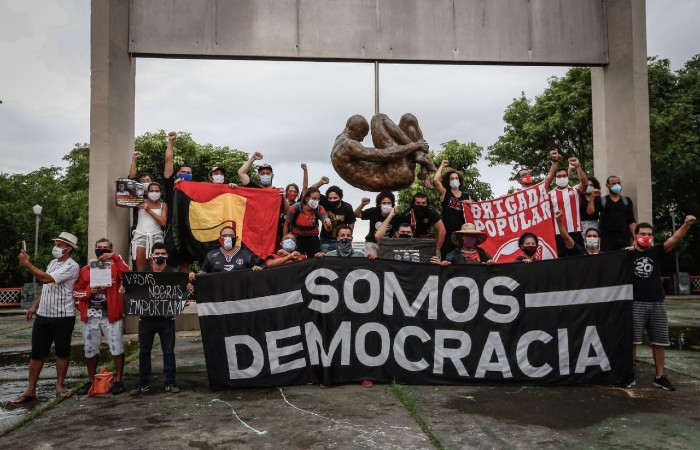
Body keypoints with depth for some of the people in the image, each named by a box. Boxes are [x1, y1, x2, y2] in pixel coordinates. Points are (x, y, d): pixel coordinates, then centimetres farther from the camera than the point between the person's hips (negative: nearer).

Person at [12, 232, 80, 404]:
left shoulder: (71, 266, -13)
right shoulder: (53, 262, 13)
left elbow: (46, 279, -23)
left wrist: (27, 263, -18)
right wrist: (35, 306, 17)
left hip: (63, 317, -7)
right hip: (43, 315, 7)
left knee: (62, 352, 3)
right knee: (37, 353, 7)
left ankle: (59, 386, 15)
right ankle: (30, 390, 13)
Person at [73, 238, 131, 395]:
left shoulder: (115, 267, 3)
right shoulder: (85, 270, 10)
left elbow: (129, 273, -18)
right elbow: (76, 292, 9)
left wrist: (115, 257, -19)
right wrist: (89, 291, -10)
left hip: (111, 315, -3)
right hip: (90, 315, 3)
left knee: (117, 348, 1)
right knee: (90, 349, 12)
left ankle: (118, 380, 12)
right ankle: (91, 381, 27)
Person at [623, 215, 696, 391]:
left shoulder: (656, 252, 6)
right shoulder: (628, 254, 1)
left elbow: (674, 239, -7)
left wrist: (687, 224, -23)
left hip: (657, 303, 3)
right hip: (636, 303, -3)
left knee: (659, 341, 9)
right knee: (632, 340, 0)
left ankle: (660, 376, 19)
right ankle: (629, 374, 9)